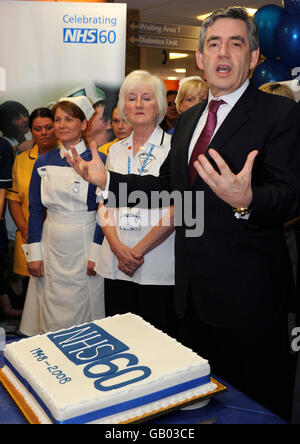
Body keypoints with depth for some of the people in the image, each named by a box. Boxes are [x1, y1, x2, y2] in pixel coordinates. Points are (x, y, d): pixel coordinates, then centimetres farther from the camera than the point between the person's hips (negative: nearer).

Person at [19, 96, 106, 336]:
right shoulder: (44, 162, 7)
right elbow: (36, 210, 8)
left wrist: (95, 253, -11)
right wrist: (34, 253, 2)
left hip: (84, 243, -3)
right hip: (51, 244, 4)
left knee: (83, 311, 5)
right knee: (50, 316, 10)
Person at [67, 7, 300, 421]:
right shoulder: (188, 119, 13)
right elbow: (167, 184, 17)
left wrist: (246, 200, -39)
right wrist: (107, 179, 9)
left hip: (247, 294, -6)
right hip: (193, 290, 7)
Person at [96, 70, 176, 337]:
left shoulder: (173, 147, -2)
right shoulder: (116, 150, 13)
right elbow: (105, 203, 10)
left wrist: (139, 250, -12)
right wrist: (118, 248, -6)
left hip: (157, 266, -4)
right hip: (116, 264, 4)